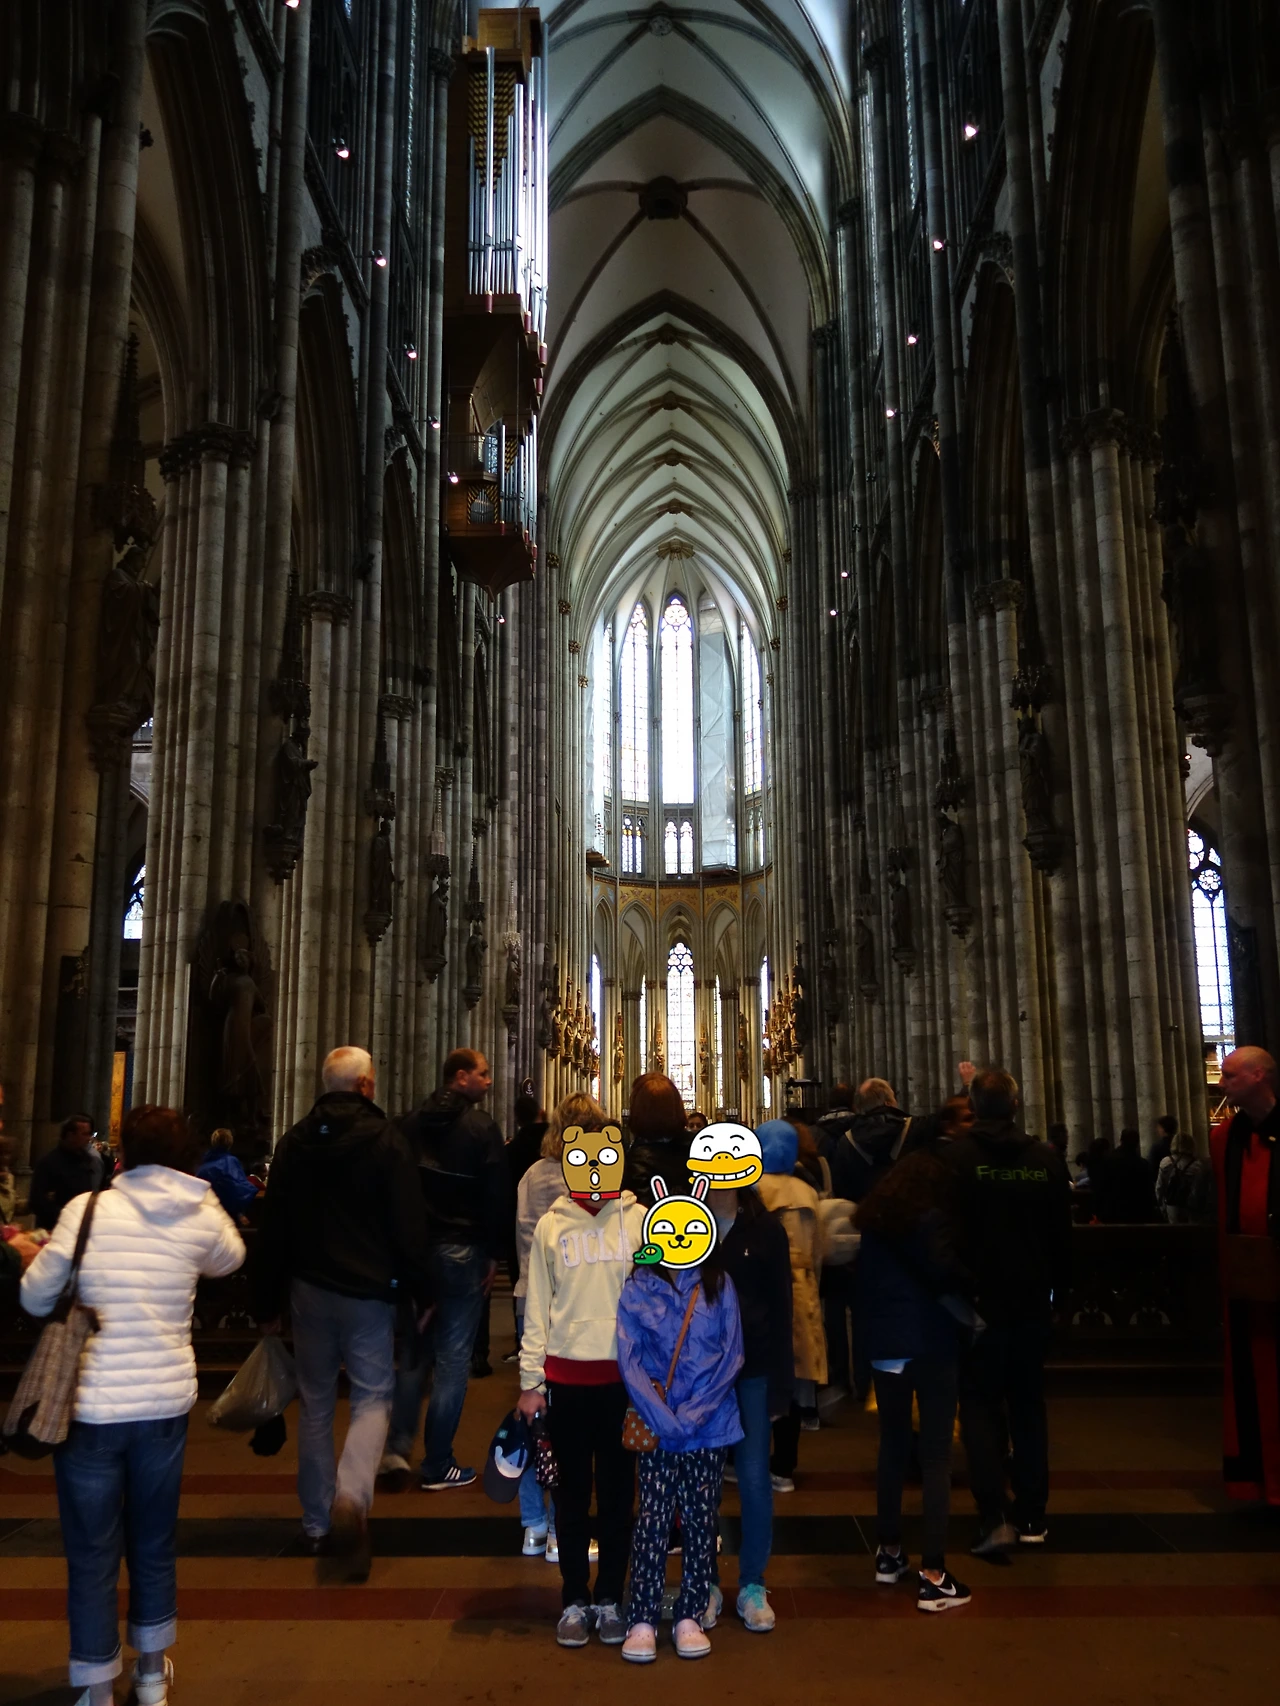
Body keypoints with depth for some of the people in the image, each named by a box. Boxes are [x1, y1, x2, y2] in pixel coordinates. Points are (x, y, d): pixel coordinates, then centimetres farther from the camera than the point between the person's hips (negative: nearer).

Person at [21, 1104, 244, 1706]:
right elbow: (230, 1259, 17)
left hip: (89, 1408, -3)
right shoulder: (202, 1217, -5)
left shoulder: (87, 1208, -12)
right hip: (165, 1403, 3)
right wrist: (200, 1193, 22)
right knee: (155, 1544, 21)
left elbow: (37, 1299, -5)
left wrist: (30, 1258, 16)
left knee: (92, 1555, 12)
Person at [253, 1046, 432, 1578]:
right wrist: (420, 1292, -1)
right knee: (372, 1397, 4)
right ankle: (351, 1498, -19)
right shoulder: (386, 1140, -10)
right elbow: (409, 1225, -10)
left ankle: (317, 1524, 21)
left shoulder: (295, 1142, 2)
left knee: (315, 1403, 15)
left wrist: (268, 1302, 13)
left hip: (308, 1289, 4)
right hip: (369, 1290, -4)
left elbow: (273, 1229, 5)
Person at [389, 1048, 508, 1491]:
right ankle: (438, 1466, 8)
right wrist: (493, 1254, -2)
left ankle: (397, 1448, 15)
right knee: (453, 1357, 2)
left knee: (413, 1350, 17)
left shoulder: (409, 1124, 5)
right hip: (461, 1250, -5)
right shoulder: (481, 1127, -10)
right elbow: (495, 1195, -12)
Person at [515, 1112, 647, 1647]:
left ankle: (610, 1599, 23)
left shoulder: (638, 1220, -1)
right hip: (567, 1375, 1)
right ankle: (574, 1600, 23)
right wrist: (530, 1381, 2)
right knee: (573, 1492, 11)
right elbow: (537, 1307, 4)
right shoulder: (551, 1225, 2)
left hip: (624, 1374, 0)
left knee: (618, 1491, 9)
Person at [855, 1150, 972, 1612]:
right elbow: (946, 1274, -19)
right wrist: (971, 1290, -1)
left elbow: (867, 1281, 12)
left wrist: (869, 1336, 14)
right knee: (936, 1454, -1)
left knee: (892, 1446, 17)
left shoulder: (875, 1218, 10)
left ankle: (889, 1554, 26)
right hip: (929, 1343, -6)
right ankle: (933, 1577, -1)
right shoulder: (930, 1218, -9)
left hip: (883, 1342, 6)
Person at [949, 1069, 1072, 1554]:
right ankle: (1031, 1516, 20)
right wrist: (1057, 1289, 15)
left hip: (979, 1301, -3)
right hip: (1033, 1301, 3)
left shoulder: (957, 1156, -14)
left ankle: (995, 1517, -4)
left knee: (980, 1405, 6)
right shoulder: (1046, 1158, -3)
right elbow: (1062, 1235, 4)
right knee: (1028, 1404, 15)